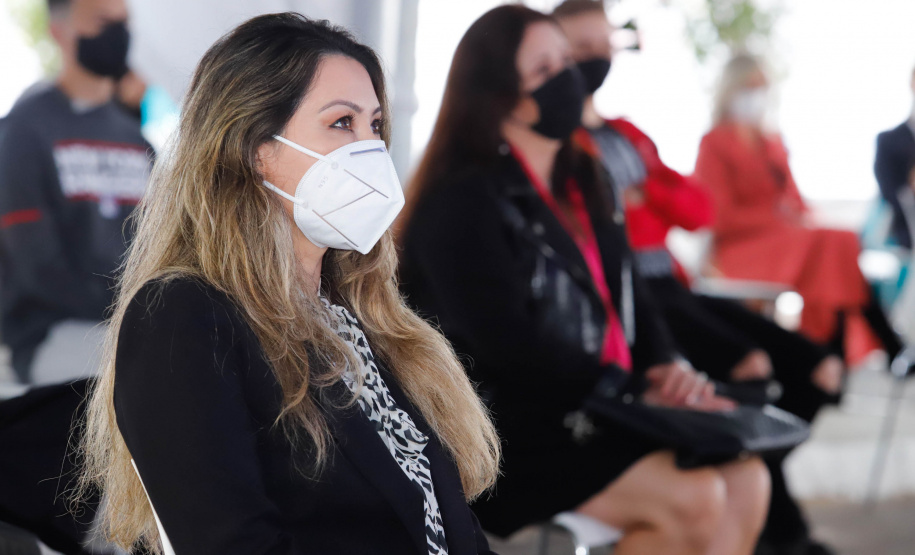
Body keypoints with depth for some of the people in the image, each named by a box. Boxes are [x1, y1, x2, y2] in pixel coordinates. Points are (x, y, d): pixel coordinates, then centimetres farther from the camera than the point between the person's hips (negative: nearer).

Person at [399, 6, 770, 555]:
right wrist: (636, 391, -18)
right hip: (512, 437, -8)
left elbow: (629, 299, 17)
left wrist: (666, 371, -5)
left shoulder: (581, 190, 17)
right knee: (695, 499, -24)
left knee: (745, 479, -15)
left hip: (597, 418, 8)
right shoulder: (464, 204, -9)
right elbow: (510, 347, -18)